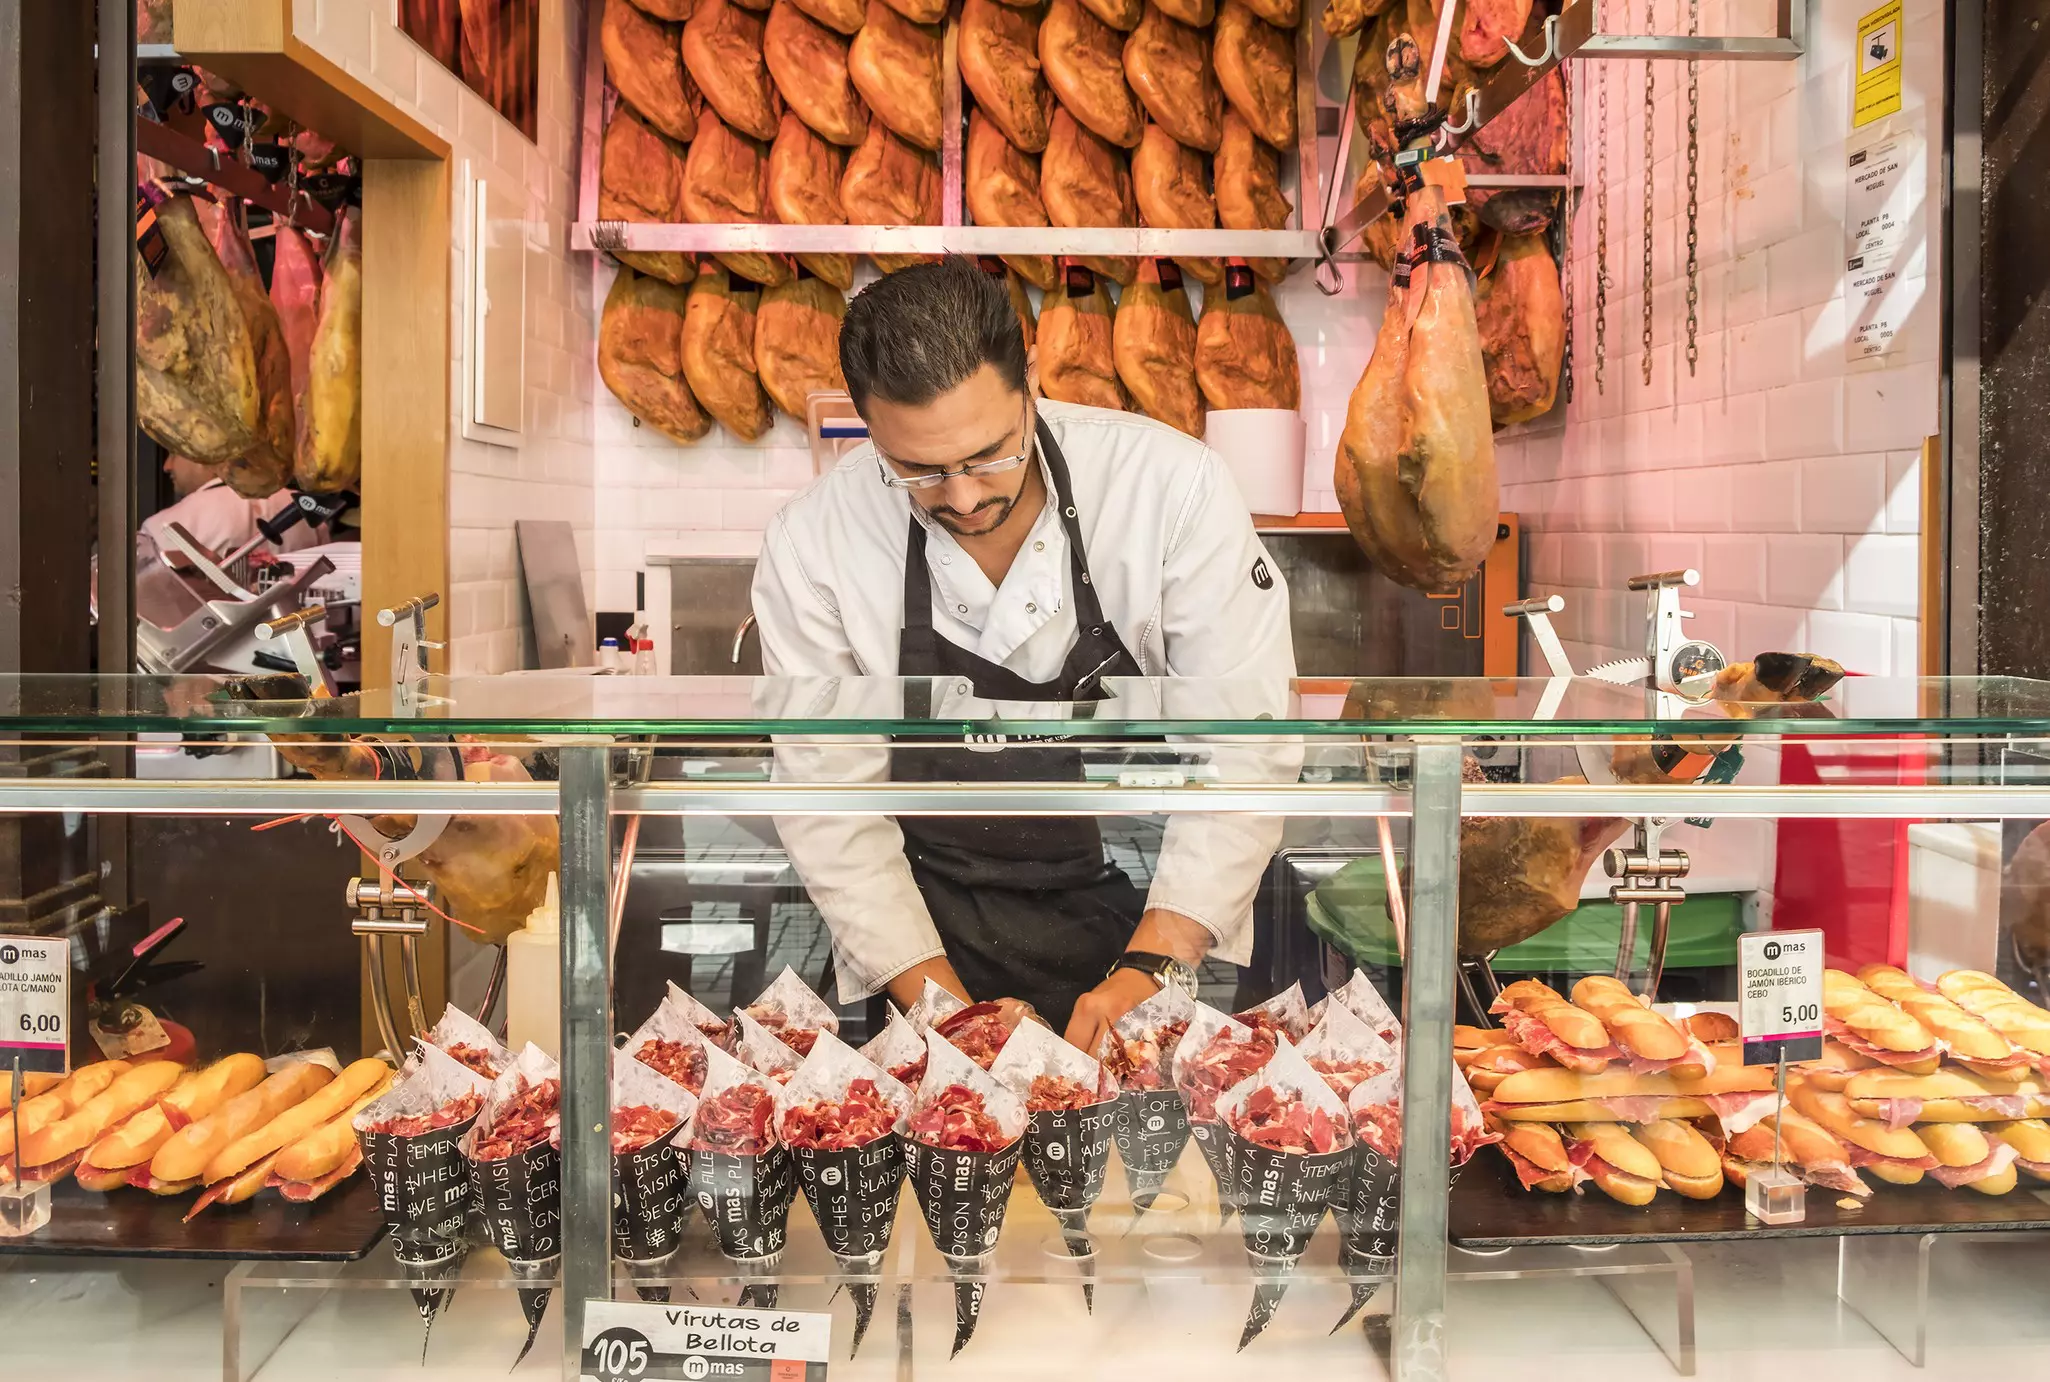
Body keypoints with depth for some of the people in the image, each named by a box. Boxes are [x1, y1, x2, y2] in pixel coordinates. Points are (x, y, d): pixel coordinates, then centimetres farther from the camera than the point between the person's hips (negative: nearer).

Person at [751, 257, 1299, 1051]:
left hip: (1153, 905, 0)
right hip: (934, 929, 1)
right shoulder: (811, 547, -11)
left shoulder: (1173, 487, -15)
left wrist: (1153, 967, -19)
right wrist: (945, 1007, -13)